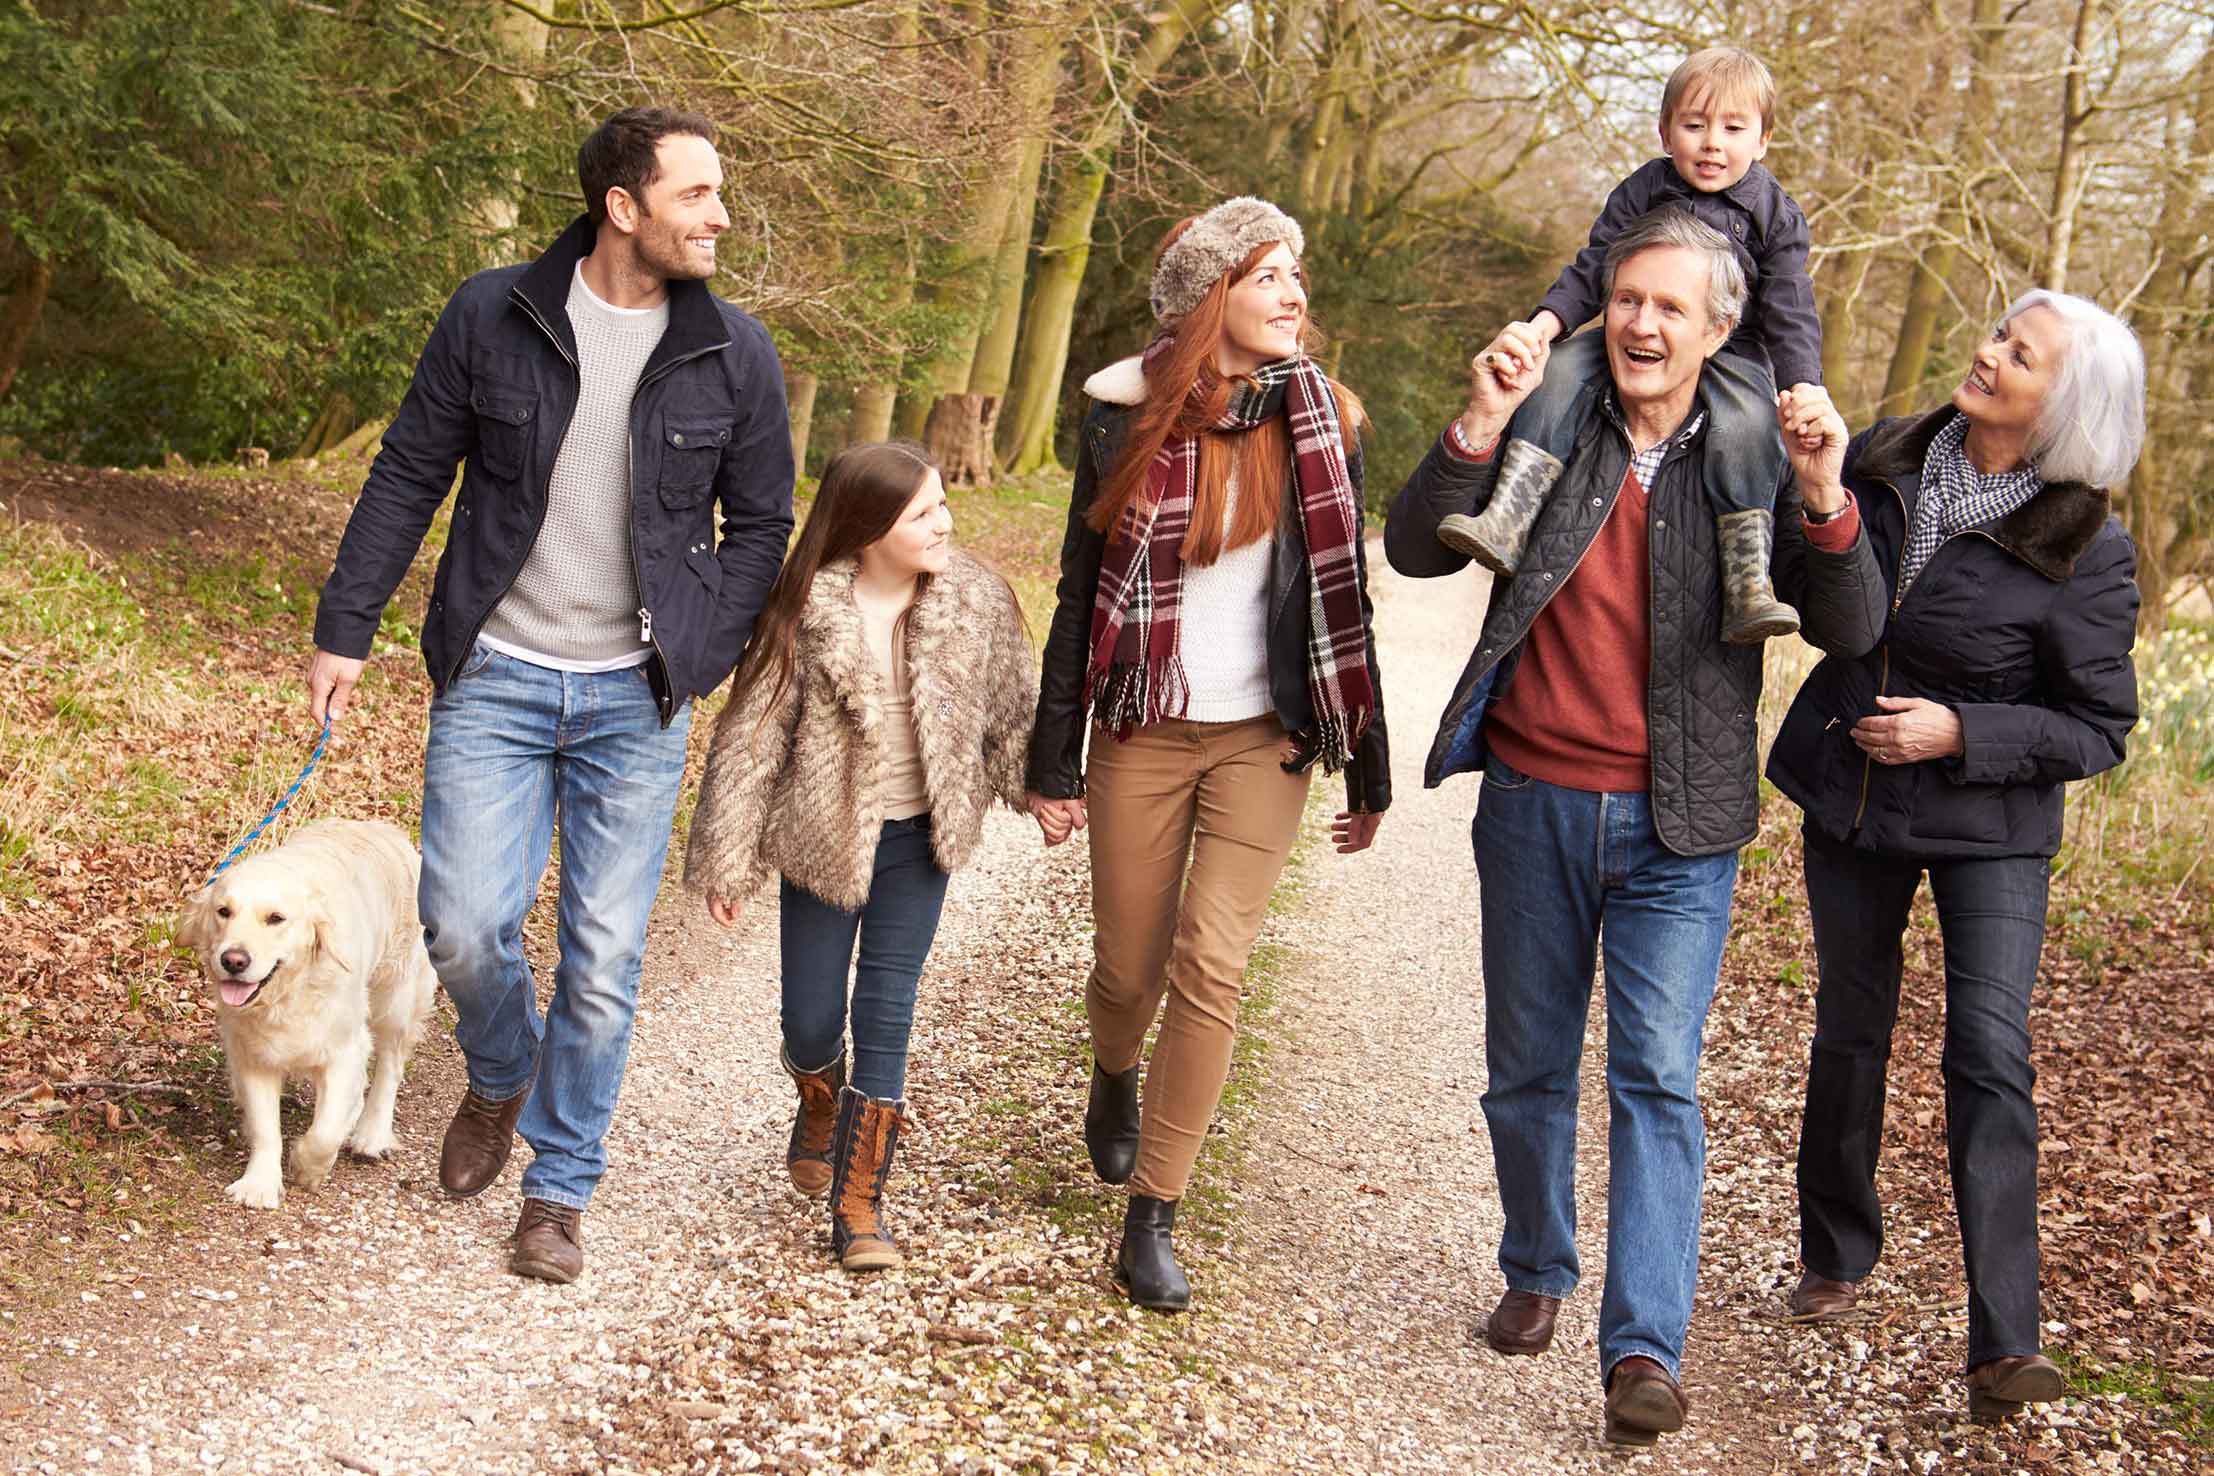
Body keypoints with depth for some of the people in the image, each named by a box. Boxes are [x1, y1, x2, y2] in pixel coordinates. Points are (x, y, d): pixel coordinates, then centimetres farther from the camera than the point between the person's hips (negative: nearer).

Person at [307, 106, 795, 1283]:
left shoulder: (735, 355, -2)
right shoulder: (491, 317, -5)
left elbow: (759, 524, 7)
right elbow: (406, 479, 3)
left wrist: (696, 663, 0)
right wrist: (344, 631, 2)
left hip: (634, 700, 1)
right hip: (496, 678, 0)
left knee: (604, 959, 2)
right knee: (464, 925, -7)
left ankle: (560, 1188, 19)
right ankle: (500, 1079, 27)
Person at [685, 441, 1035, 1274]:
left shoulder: (975, 602, -8)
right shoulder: (806, 613, -16)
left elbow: (1012, 711, 7)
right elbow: (752, 735, -9)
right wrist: (725, 858, -5)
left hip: (917, 838, 1)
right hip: (822, 838, -1)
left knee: (886, 1018, -1)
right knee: (810, 1021, 7)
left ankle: (859, 1205, 7)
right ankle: (819, 1108, 43)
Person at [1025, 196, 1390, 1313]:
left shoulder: (1320, 425, -1)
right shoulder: (1127, 419, -3)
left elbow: (1343, 602, 3)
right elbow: (1081, 598, 1)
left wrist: (1368, 771, 5)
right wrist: (1052, 765, 1)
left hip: (1265, 739, 0)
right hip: (1142, 736, 0)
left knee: (1212, 969, -9)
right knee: (1129, 970, 8)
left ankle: (1152, 1220, 2)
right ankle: (1114, 1079, 45)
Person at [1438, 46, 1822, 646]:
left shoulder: (1776, 214, 0)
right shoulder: (1643, 191, 4)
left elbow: (1789, 311, -4)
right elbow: (1593, 268, 4)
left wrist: (1803, 388, -19)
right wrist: (1547, 321, -13)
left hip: (1730, 348, -2)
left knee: (1745, 422, -34)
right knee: (1561, 370, -24)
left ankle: (1748, 583, -38)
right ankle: (1507, 518, -35)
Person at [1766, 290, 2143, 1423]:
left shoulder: (2084, 548, -17)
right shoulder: (1885, 459, -5)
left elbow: (2099, 729, -11)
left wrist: (1961, 733, -23)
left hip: (1990, 827, -4)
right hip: (1848, 799, 4)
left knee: (1990, 1055, -12)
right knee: (1850, 1029, 16)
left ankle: (2004, 1342, -8)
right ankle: (1836, 1254, 36)